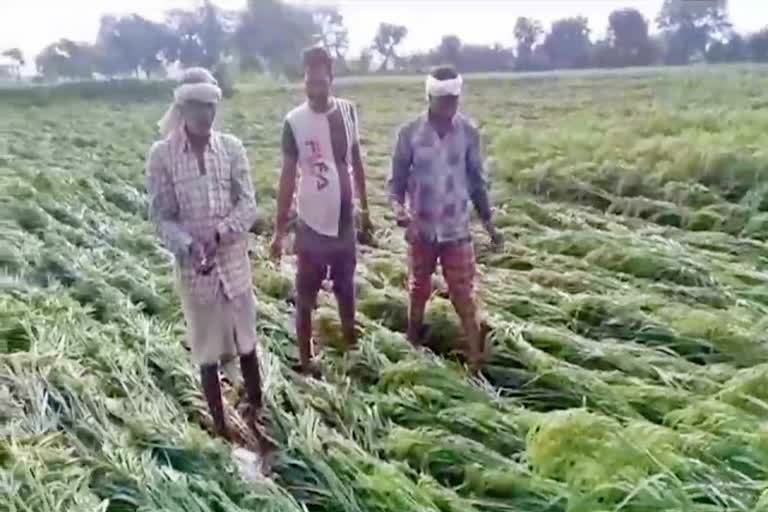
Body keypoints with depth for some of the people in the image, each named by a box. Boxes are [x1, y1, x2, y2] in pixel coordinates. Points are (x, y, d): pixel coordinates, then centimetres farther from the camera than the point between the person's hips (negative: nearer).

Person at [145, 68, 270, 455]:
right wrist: (188, 246, -25)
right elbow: (161, 216, -7)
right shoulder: (161, 155, -8)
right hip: (192, 267, -1)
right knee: (207, 351, 11)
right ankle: (221, 427, 30)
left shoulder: (231, 147, -3)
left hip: (234, 261, 2)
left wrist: (218, 235, -22)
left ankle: (256, 415, 36)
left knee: (246, 342, 15)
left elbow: (248, 205, -5)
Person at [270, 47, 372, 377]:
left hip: (345, 221, 4)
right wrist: (280, 229, -9)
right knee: (306, 297, 7)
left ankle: (351, 345, 40)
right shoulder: (294, 122, -13)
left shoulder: (348, 111, -1)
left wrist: (365, 209, 13)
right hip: (312, 225, -4)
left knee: (347, 288, 20)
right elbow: (288, 177, -9)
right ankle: (306, 361, 22)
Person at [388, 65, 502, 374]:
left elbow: (477, 180, 4)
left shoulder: (468, 132, -6)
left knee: (464, 297, 3)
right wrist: (397, 206, -25)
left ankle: (476, 363, 13)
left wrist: (488, 222, 5)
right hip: (421, 229, 0)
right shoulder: (410, 133, -10)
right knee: (419, 291, 18)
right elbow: (397, 178, -4)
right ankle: (412, 348, 40)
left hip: (457, 230, 0)